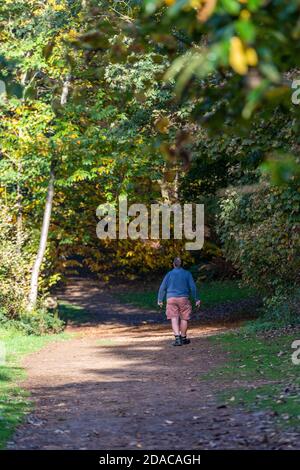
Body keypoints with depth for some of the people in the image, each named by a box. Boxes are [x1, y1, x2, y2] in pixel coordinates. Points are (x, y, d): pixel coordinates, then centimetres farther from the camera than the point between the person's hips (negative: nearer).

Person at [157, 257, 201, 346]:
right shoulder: (187, 274, 2)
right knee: (184, 319, 11)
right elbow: (193, 287, 0)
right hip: (183, 298, 0)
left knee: (174, 319, -4)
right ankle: (183, 338, 21)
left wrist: (160, 300, 13)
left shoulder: (169, 274, 3)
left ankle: (177, 338, -17)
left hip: (171, 299, 0)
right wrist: (196, 299, 8)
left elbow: (162, 288, 3)